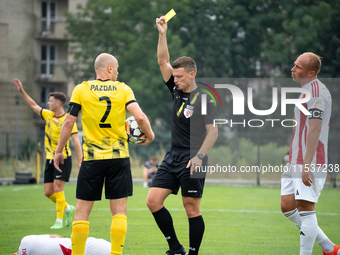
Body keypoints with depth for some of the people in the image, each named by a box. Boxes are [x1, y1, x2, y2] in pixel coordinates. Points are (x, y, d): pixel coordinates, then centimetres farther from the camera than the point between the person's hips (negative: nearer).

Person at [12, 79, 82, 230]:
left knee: (57, 188, -13)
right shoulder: (48, 115, 8)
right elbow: (33, 105, 19)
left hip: (63, 158, -7)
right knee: (48, 192, 5)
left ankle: (59, 221, -5)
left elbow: (76, 140, -16)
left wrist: (80, 160, -23)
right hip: (50, 159, 7)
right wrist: (22, 91, 10)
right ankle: (68, 209, 26)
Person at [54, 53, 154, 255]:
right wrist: (149, 136, 8)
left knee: (82, 211, 4)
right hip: (119, 157, 0)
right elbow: (140, 117, -10)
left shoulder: (81, 90, 1)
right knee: (119, 211, 4)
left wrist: (59, 151, 6)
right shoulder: (123, 90, 1)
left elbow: (69, 122, -2)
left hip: (92, 158, 0)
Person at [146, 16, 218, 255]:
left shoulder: (203, 99, -9)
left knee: (192, 209, -4)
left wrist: (199, 156, -21)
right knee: (153, 201, -1)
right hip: (173, 157, 7)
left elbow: (213, 131, -13)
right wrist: (163, 34, 1)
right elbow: (163, 61, 10)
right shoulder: (177, 91, 10)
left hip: (191, 161, -7)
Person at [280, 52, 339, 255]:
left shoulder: (316, 91, -14)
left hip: (309, 163, -10)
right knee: (288, 206, 7)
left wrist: (307, 165, -24)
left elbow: (315, 129, -20)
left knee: (305, 208, -8)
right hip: (296, 162, 10)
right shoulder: (309, 90, 18)